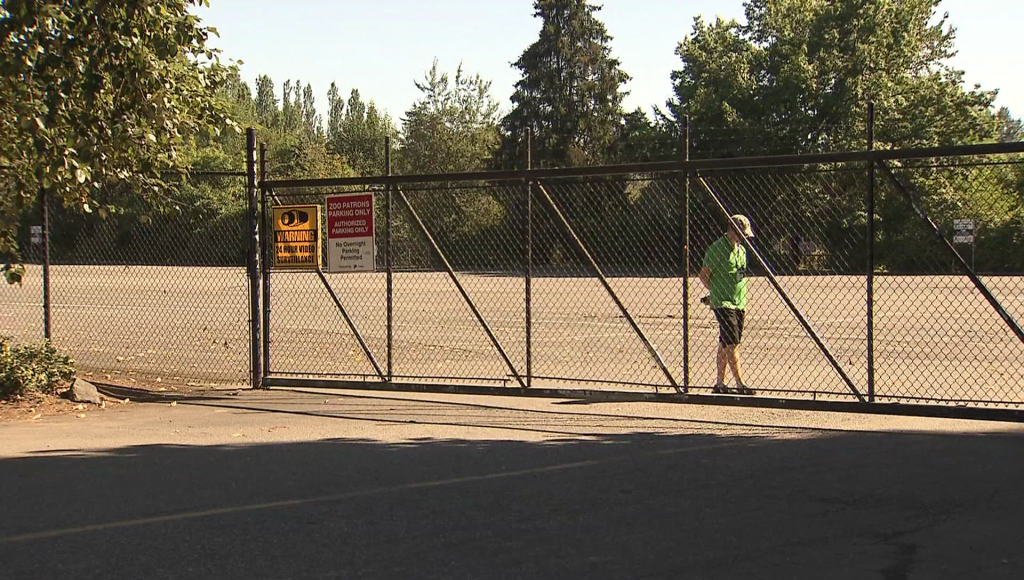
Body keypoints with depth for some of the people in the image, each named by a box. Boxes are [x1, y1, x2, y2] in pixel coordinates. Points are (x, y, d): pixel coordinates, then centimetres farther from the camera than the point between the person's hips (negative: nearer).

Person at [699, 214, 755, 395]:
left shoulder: (741, 250, 16)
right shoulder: (717, 249, -8)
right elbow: (704, 275, -5)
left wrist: (743, 302, 19)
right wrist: (718, 292, -1)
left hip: (738, 305, 8)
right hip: (723, 304, -8)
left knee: (725, 345, 10)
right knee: (731, 344, -12)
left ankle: (720, 383, 14)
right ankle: (740, 384, -15)